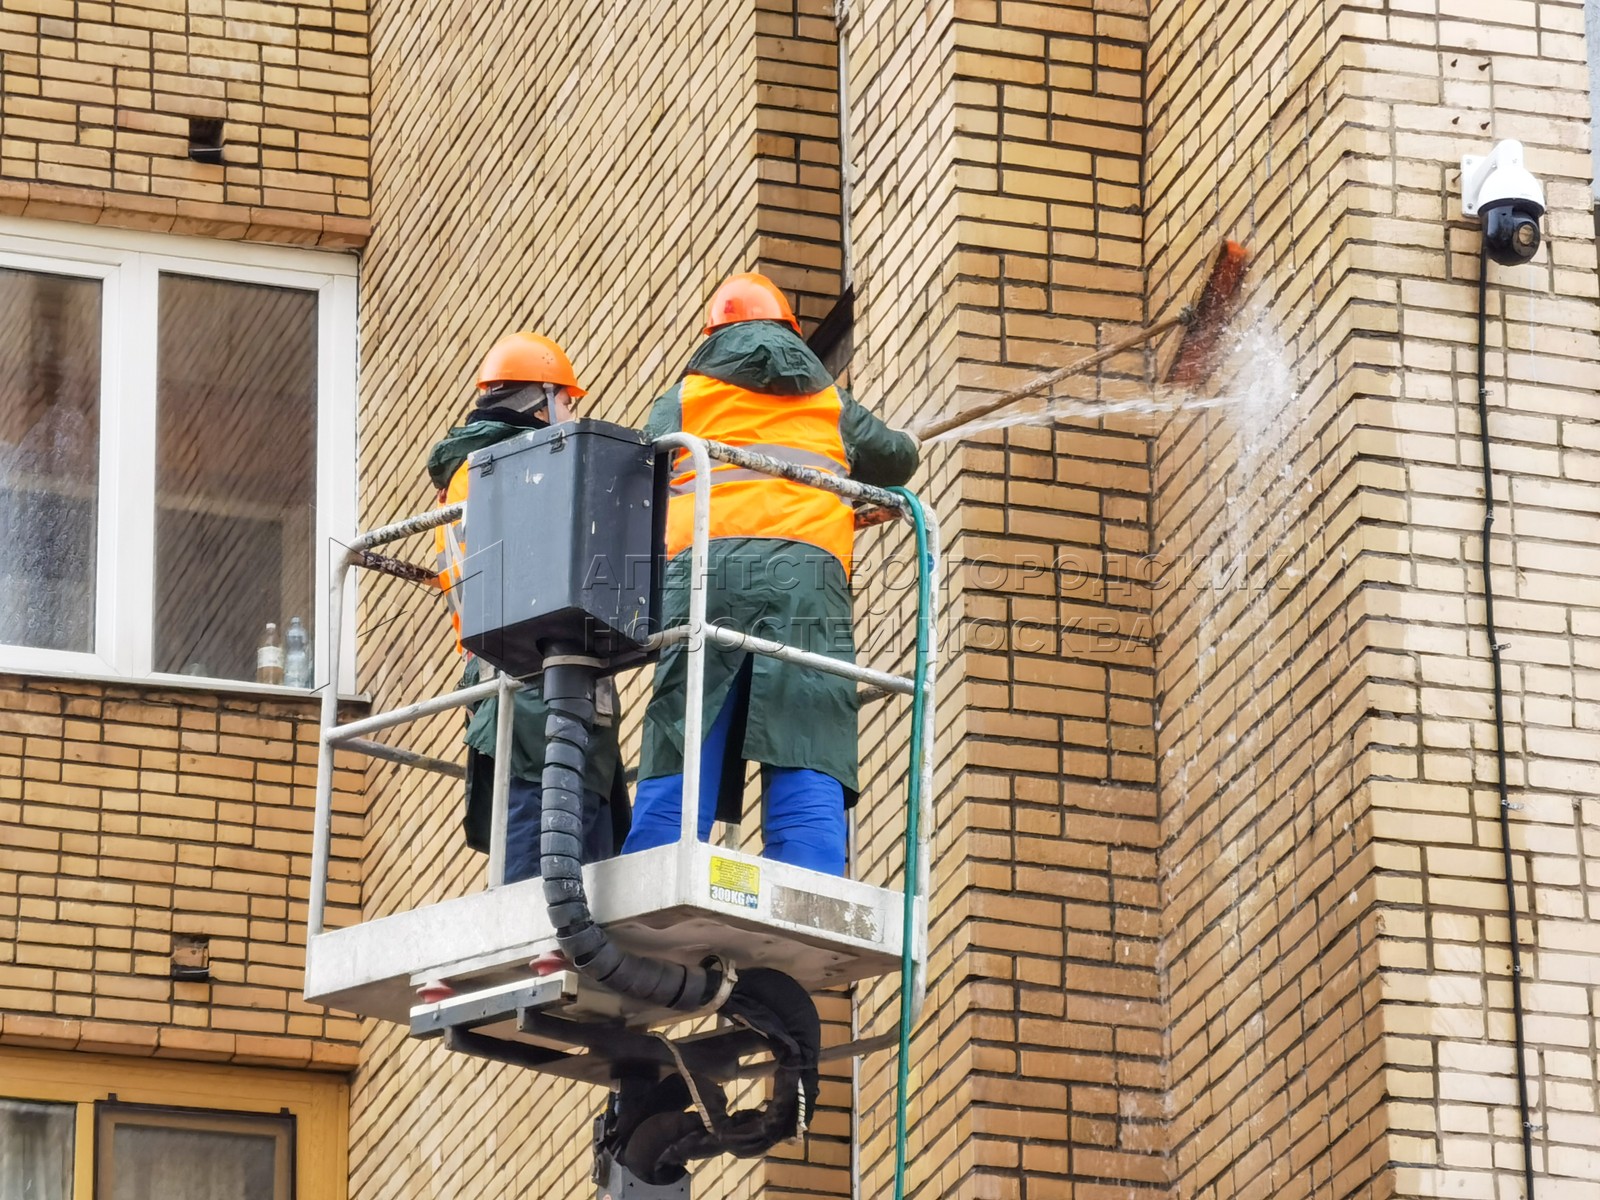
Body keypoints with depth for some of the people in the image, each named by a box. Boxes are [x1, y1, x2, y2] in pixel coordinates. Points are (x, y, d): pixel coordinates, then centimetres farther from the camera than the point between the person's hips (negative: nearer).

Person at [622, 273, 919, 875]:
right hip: (806, 569, 0)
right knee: (806, 766, -9)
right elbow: (898, 458, 40)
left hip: (702, 561, 0)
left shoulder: (681, 400, 23)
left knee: (678, 764, -6)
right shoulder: (829, 402, 27)